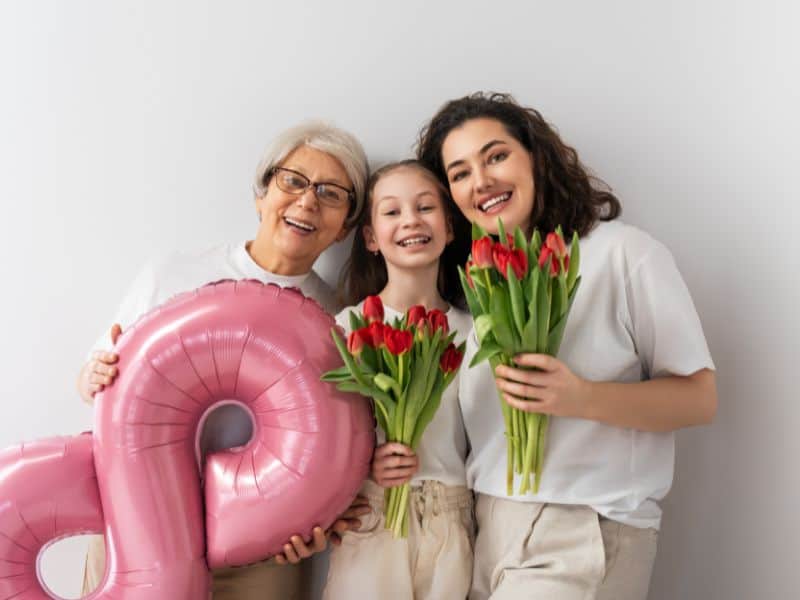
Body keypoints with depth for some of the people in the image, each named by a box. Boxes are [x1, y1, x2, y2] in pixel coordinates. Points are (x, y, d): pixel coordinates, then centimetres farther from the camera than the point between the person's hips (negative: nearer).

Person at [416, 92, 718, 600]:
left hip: (583, 534, -5)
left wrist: (583, 398, -23)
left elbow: (700, 398, -7)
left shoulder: (622, 253, -6)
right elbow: (476, 418, 12)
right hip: (484, 527, 5)